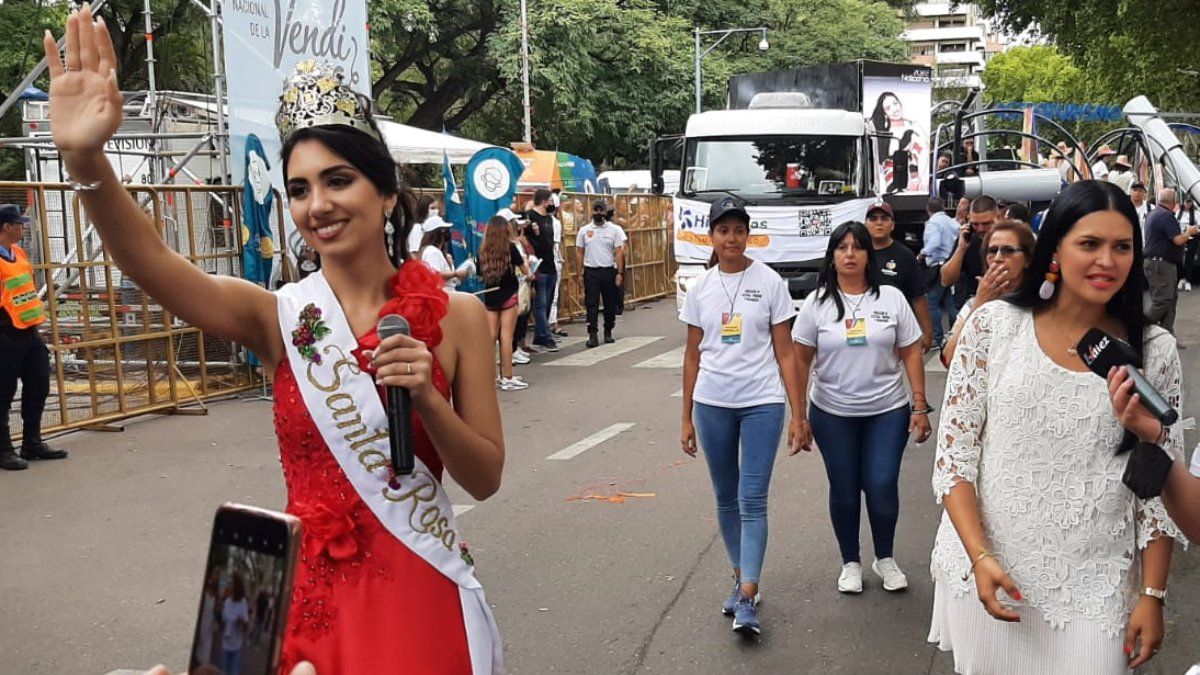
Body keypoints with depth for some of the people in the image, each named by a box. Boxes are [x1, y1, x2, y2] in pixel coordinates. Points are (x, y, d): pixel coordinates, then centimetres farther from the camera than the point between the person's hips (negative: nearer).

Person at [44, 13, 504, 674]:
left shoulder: (455, 315, -5)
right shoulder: (279, 319, -4)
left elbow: (485, 479, -3)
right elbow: (152, 262, -22)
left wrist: (426, 395, -19)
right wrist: (85, 160, -38)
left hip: (421, 592, -1)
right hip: (310, 590, 1)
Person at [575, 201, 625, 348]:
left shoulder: (614, 230, 1)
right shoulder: (584, 230, 3)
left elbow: (619, 252, -1)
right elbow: (579, 253, 6)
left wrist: (620, 273, -7)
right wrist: (578, 273, 2)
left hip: (609, 271, 1)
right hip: (591, 272, 0)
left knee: (610, 303, 8)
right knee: (592, 304, -4)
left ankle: (608, 332, 22)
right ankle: (592, 335, -4)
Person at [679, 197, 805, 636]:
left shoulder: (769, 283, -2)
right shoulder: (700, 289, 5)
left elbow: (784, 353, -2)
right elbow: (693, 356, 10)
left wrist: (798, 414, -6)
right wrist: (686, 417, 9)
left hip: (761, 402, -3)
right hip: (712, 404, 3)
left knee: (752, 499, -8)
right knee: (726, 498, 12)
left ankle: (747, 599, -8)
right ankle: (741, 578, 27)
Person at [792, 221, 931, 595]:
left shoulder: (891, 298, -1)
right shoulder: (817, 303, -2)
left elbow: (911, 354, 1)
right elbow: (801, 361, 1)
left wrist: (920, 407, -4)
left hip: (887, 412, 0)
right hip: (832, 415, 0)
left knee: (882, 487, -3)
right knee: (844, 491, 8)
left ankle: (885, 558, 22)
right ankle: (850, 562, 27)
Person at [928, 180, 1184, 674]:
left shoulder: (1154, 351, -4)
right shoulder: (993, 326, -6)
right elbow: (953, 453, -4)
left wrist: (1153, 595, 0)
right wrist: (980, 557, -13)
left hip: (1095, 589, 0)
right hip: (988, 572, 0)